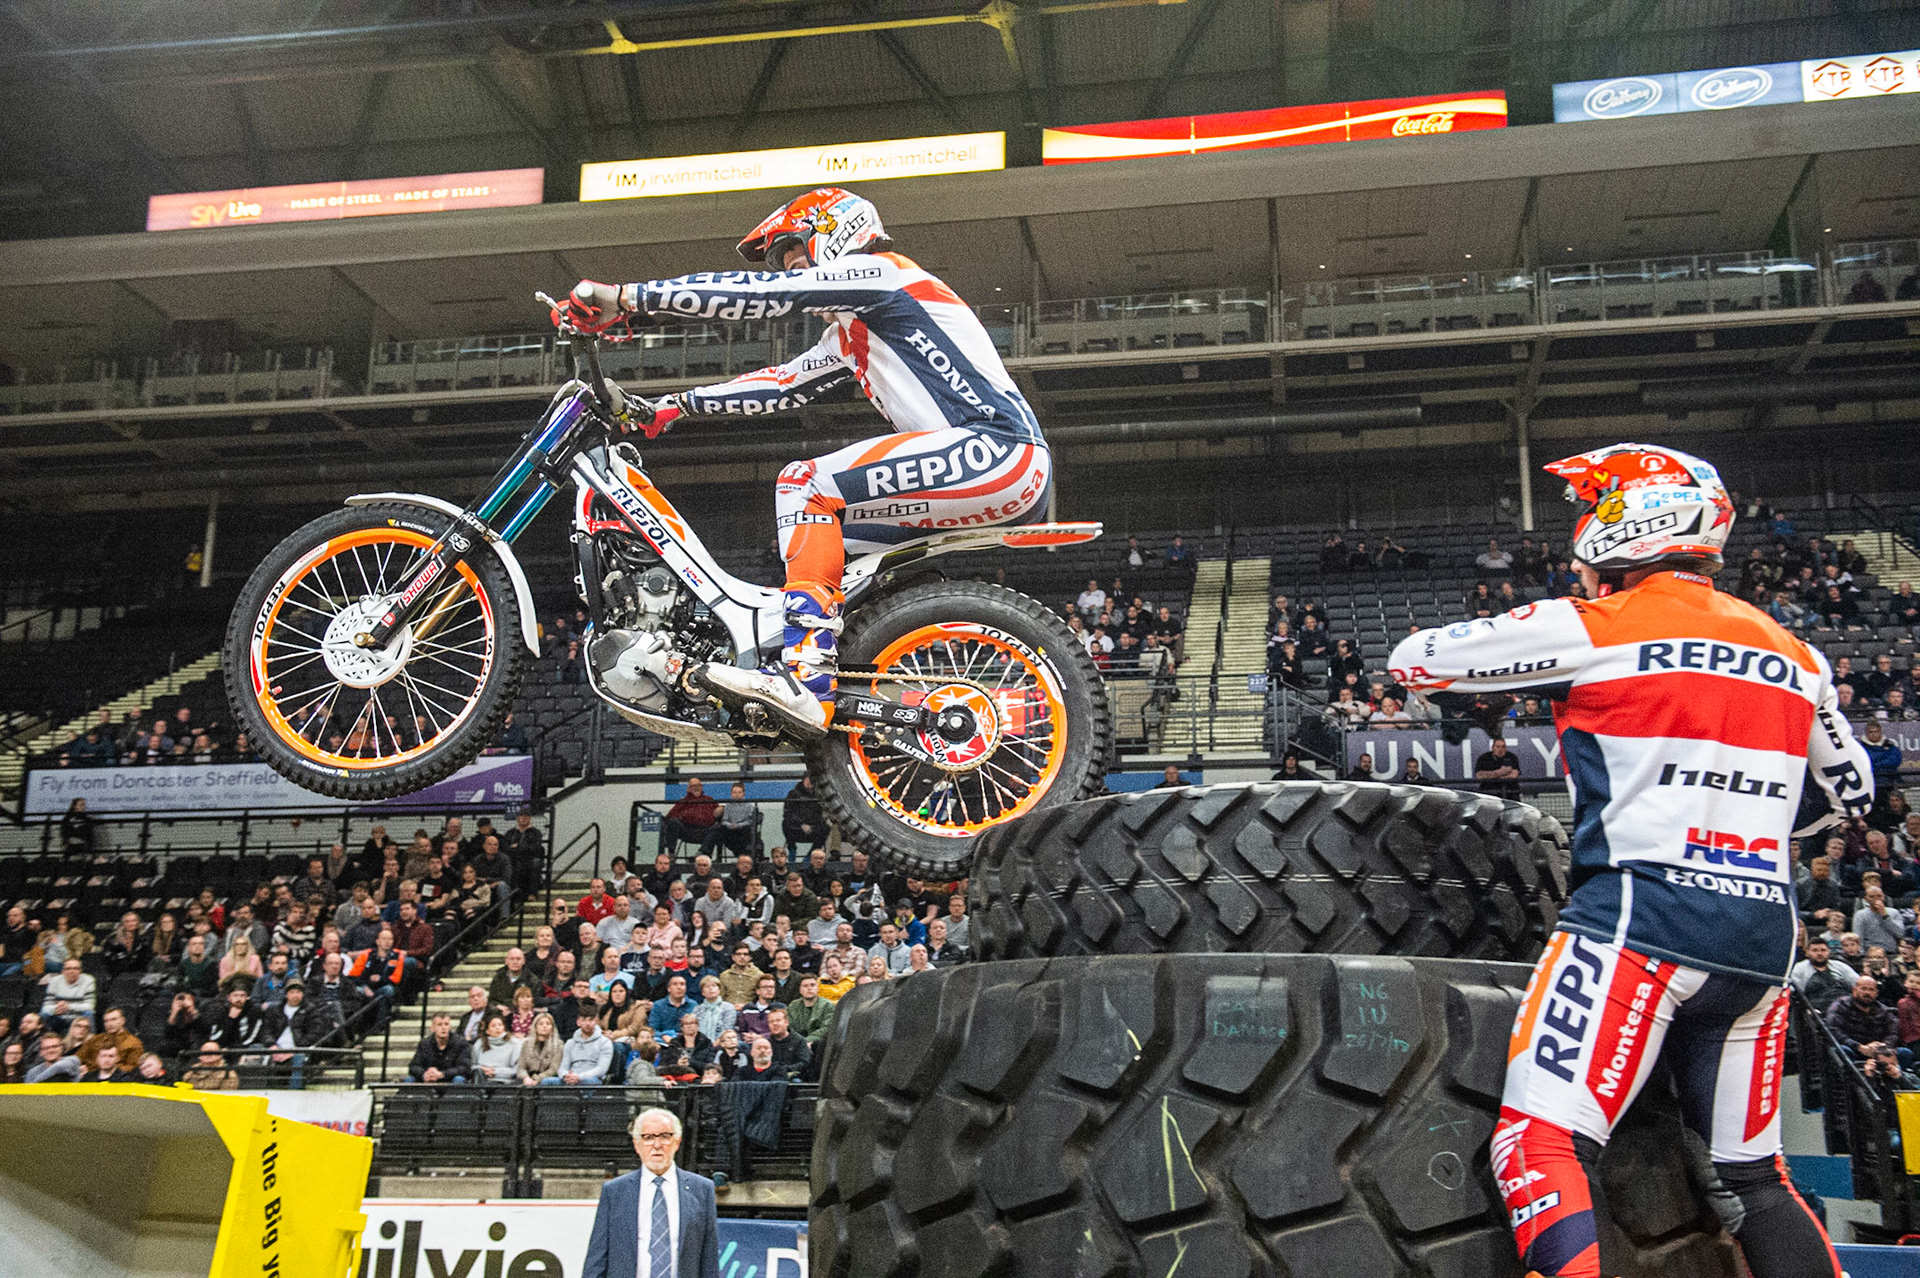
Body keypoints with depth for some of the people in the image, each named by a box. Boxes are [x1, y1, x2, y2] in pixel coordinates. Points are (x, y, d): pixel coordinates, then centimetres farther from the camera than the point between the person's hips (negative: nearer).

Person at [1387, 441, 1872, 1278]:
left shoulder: (1591, 630, -4)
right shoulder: (1792, 654, 14)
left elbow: (1413, 660, 3)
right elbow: (1855, 794, 27)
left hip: (1643, 916, -7)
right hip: (1765, 935, 7)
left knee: (1538, 1146, -8)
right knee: (1753, 1175, 17)